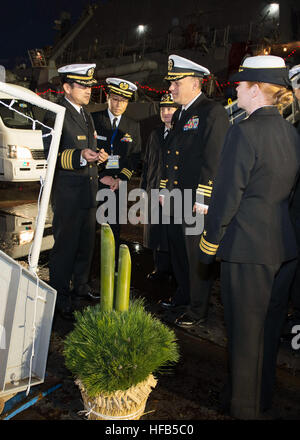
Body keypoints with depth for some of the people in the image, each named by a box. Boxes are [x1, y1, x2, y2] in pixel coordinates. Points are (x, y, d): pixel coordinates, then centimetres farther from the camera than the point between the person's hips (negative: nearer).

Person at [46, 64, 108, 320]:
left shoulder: (86, 114, 17)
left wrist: (98, 156, 5)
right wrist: (80, 156, -31)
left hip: (88, 192, 8)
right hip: (67, 193, -8)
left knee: (86, 243, 16)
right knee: (65, 246, -1)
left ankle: (81, 287, 32)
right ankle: (61, 299, 13)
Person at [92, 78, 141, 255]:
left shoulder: (133, 126, 9)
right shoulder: (93, 119, -1)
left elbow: (135, 156, 8)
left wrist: (122, 178, -6)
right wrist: (101, 176, -11)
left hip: (118, 185, 2)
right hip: (94, 182, -2)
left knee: (114, 229, 7)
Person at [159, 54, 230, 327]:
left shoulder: (213, 112, -11)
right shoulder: (180, 115, 17)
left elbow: (214, 161, -17)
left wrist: (202, 201, -20)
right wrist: (164, 189, 19)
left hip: (197, 202, -9)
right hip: (175, 200, 9)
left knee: (197, 256, 2)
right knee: (178, 251, 18)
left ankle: (198, 310, 18)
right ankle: (183, 297, 37)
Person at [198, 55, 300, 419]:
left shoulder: (244, 132, -16)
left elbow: (227, 196, -17)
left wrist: (209, 245, -7)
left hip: (247, 247, -8)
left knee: (244, 330, 8)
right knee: (269, 326, 20)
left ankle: (244, 405, 27)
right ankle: (263, 399, 40)